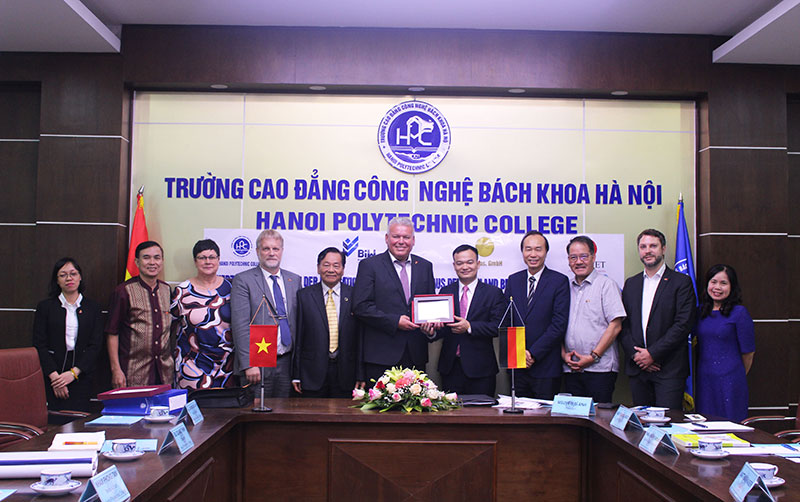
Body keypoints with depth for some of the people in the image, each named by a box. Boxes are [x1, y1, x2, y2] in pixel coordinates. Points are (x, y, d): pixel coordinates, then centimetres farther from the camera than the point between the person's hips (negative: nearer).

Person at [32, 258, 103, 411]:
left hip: (82, 377, 0)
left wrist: (73, 372, -10)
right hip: (52, 377, 0)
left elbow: (96, 345, 2)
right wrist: (54, 376, -10)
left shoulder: (93, 308, 9)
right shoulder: (45, 307, 7)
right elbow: (39, 345, 1)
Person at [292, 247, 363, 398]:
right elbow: (298, 336, 2)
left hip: (345, 374, 1)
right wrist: (296, 375, -1)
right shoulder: (304, 295, 3)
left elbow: (361, 337, 3)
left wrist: (361, 375, -1)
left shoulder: (355, 295, 3)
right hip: (313, 373, 0)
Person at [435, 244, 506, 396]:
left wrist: (469, 327, -20)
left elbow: (498, 326, -8)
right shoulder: (445, 291, 10)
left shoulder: (494, 293, 2)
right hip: (450, 367, 2)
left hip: (480, 368, -2)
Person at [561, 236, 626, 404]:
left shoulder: (606, 284, 0)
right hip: (571, 369, 5)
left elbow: (615, 326, -8)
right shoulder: (566, 287, 15)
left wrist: (593, 356, -12)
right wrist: (564, 354, 2)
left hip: (599, 368, -4)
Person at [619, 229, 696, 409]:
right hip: (637, 367, 4)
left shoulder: (681, 282, 0)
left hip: (669, 369, -4)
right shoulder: (631, 284, 15)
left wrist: (652, 353, -13)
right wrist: (635, 354, -5)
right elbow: (623, 324, 10)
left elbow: (683, 324, -9)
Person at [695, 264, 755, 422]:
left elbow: (748, 352, -1)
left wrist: (738, 377, 10)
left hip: (729, 380, -5)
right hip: (703, 379, 5)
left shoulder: (739, 313, -7)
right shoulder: (700, 311, 8)